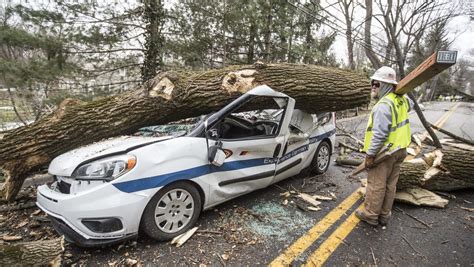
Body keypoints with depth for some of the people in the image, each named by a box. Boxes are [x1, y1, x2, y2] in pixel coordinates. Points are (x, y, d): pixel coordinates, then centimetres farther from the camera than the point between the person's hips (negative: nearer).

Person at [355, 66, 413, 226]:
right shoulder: (401, 99, 6)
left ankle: (370, 215, 16)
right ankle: (384, 215, 29)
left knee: (376, 185, 3)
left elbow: (380, 134, -27)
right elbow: (410, 105, 33)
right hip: (399, 149, 9)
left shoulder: (383, 105, -23)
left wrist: (370, 154, -22)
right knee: (390, 185, 16)